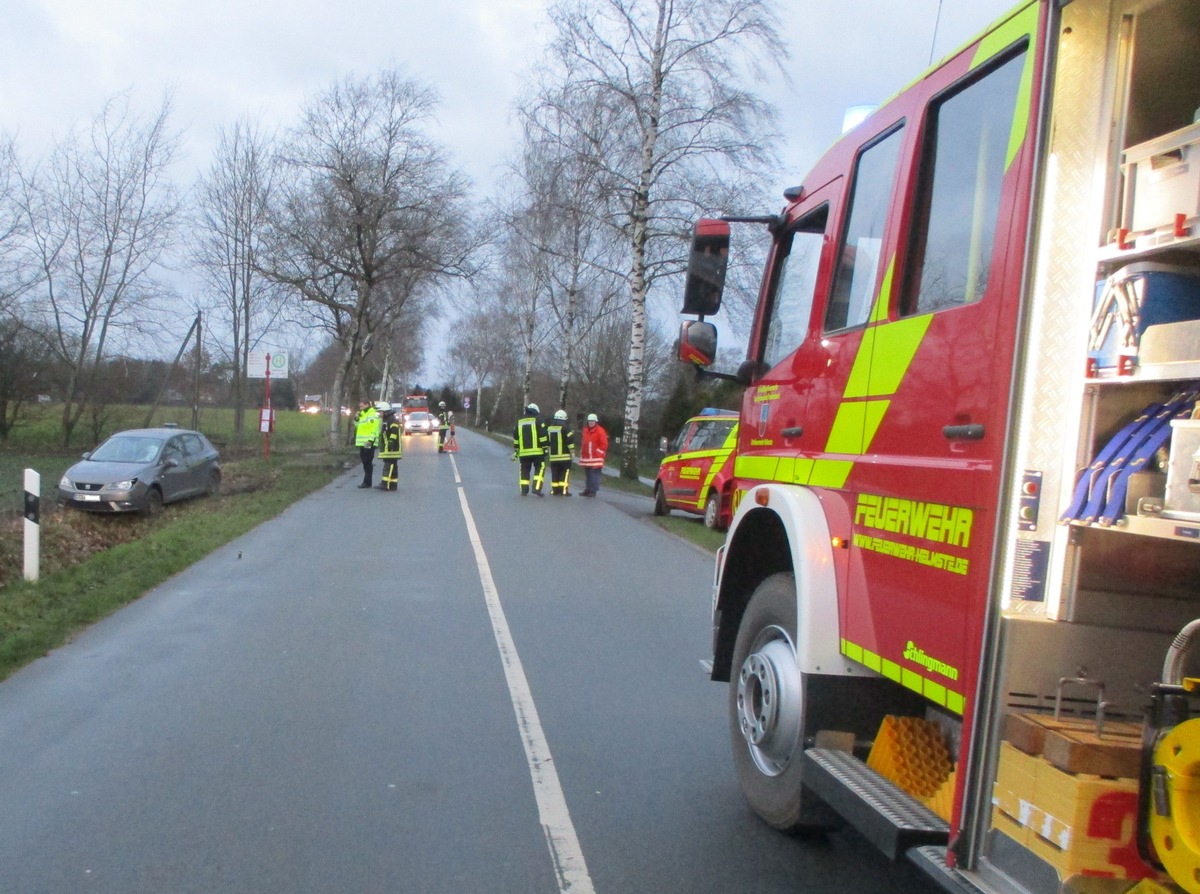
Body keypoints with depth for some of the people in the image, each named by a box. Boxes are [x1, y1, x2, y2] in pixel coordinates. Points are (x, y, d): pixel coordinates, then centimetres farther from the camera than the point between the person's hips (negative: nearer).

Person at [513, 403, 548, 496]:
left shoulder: (519, 421, 13)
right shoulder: (538, 419, -1)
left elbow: (515, 437, 14)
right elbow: (543, 435, -8)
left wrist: (515, 450, 19)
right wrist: (545, 448, -4)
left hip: (523, 452, 4)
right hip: (537, 451, -4)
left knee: (524, 471, 11)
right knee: (539, 469, 4)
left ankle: (524, 490, 7)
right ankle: (537, 488, -10)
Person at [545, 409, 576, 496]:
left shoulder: (549, 427, 12)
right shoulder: (565, 427, -8)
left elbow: (546, 441, 17)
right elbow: (570, 440, -11)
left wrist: (547, 451, 25)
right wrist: (572, 451, -3)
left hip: (553, 456, 5)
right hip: (565, 456, -5)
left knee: (555, 474, 9)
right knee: (565, 473, -2)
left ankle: (555, 490, 10)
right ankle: (564, 491, -7)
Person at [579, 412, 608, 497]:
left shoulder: (600, 431, -7)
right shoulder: (585, 430, 15)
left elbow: (604, 444, -10)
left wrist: (598, 452, -11)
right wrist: (582, 452, 17)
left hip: (595, 459, -7)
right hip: (586, 458, 7)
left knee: (594, 475, -8)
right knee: (587, 475, 13)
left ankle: (593, 491, -5)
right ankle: (587, 490, 20)